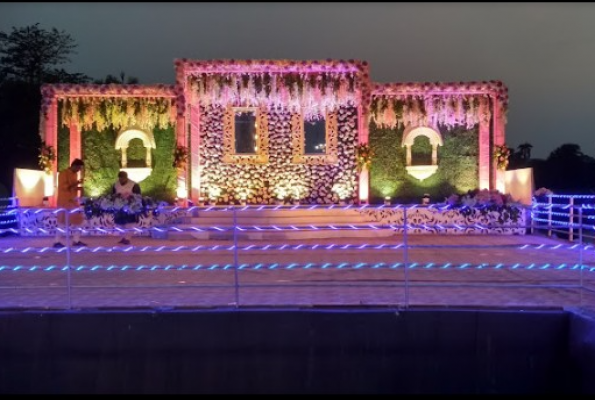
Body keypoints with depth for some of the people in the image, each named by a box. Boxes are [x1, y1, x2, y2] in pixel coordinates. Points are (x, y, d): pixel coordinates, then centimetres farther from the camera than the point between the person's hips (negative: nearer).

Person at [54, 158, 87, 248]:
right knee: (63, 221, -5)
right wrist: (76, 183, -22)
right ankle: (57, 242, 2)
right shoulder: (63, 173, -12)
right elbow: (63, 187, -20)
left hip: (73, 201, 8)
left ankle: (76, 241, 13)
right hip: (64, 201, -8)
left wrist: (78, 187, 3)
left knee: (77, 220, 7)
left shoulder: (75, 174, 14)